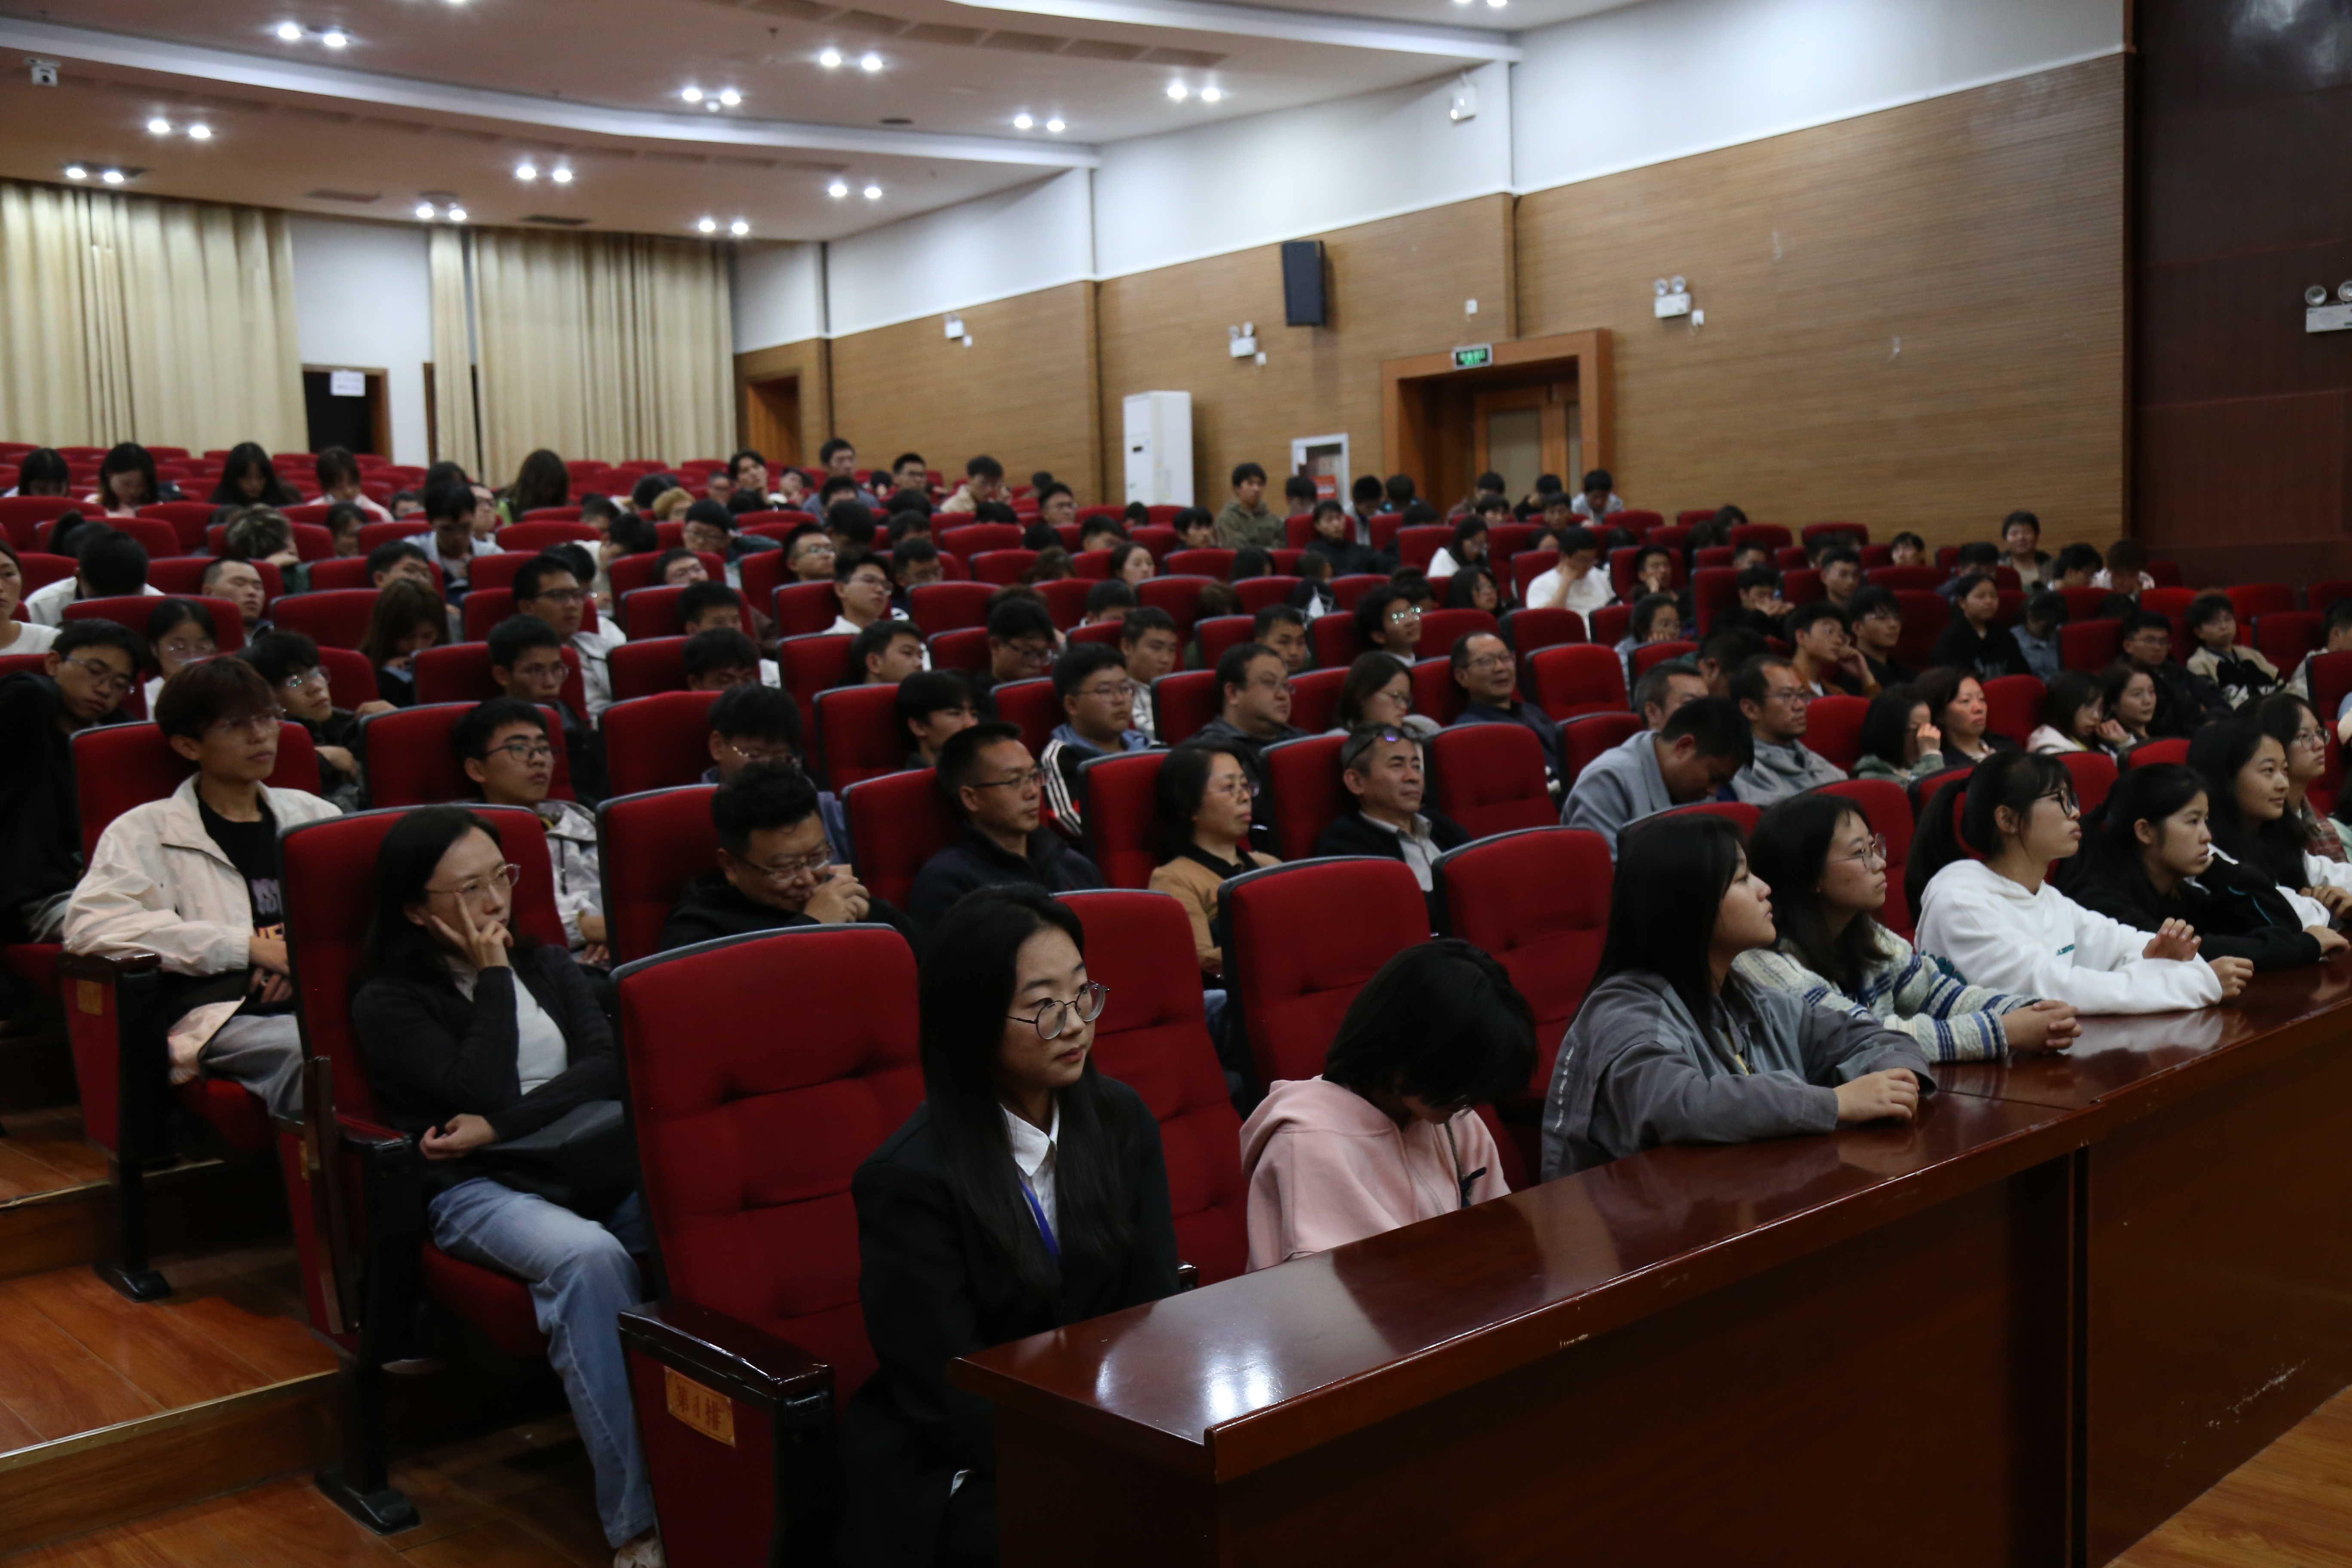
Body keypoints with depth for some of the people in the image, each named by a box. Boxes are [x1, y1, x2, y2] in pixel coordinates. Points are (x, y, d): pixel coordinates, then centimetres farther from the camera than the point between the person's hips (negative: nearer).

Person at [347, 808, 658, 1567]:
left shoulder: (548, 966, 21)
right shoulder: (388, 1002, 7)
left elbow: (611, 1068, 4)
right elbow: (485, 1095, -8)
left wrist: (501, 1126, -8)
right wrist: (492, 978, 0)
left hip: (589, 1163, 4)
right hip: (479, 1190, -4)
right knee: (589, 1258, -37)